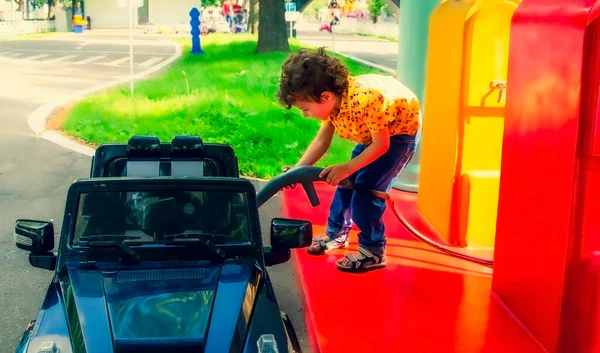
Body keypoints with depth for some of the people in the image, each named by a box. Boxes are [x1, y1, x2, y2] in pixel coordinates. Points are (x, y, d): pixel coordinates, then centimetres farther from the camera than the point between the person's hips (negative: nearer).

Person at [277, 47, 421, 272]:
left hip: (401, 130, -8)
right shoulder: (332, 100, -15)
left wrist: (346, 168, -28)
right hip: (375, 132, 8)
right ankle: (336, 233, 27)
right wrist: (297, 169, -16)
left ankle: (373, 252, -1)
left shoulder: (365, 101, -41)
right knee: (347, 181, 10)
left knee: (367, 188, -13)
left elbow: (381, 145, -30)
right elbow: (322, 140, -6)